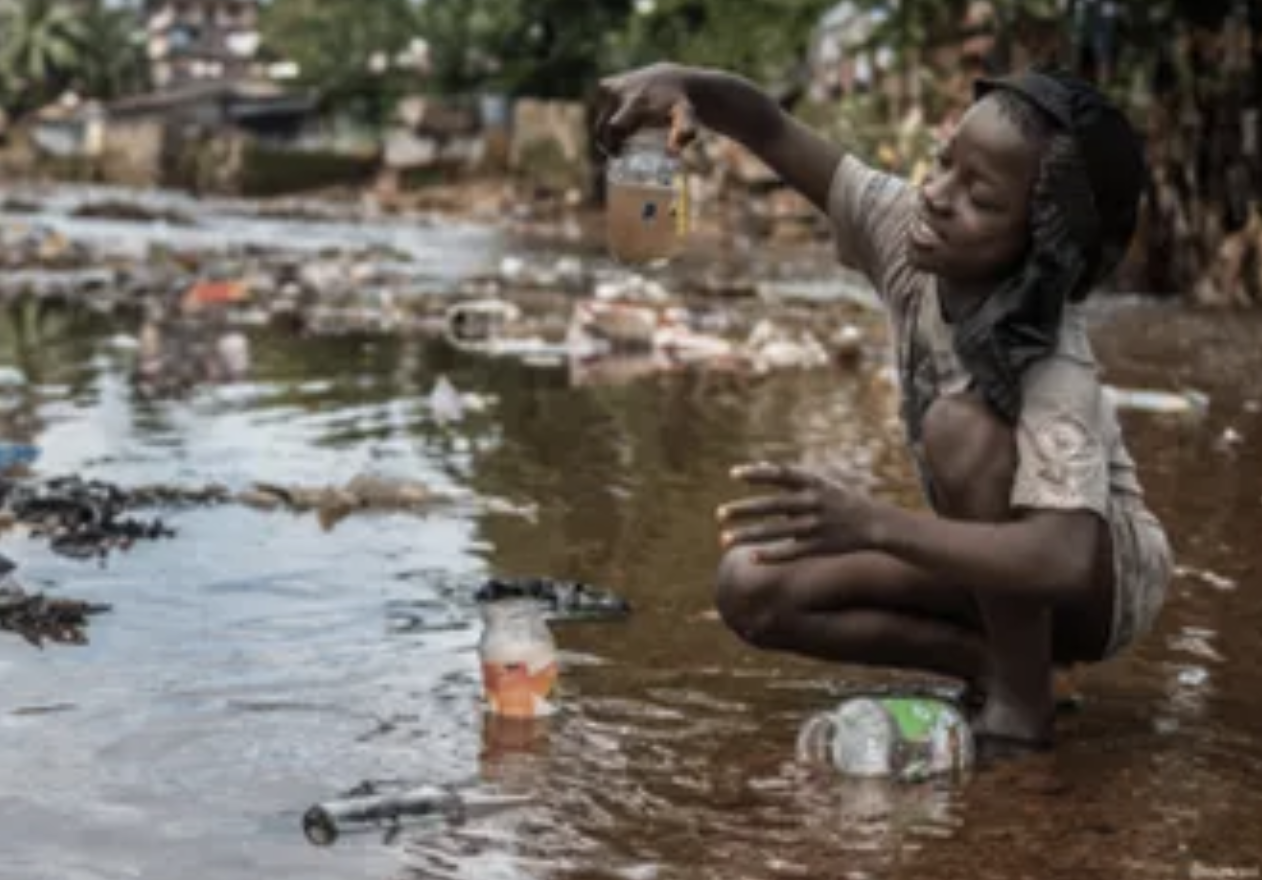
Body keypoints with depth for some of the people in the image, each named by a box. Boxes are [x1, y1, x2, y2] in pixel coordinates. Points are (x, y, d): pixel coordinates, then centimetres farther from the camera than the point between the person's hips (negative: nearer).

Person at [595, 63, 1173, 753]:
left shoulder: (1053, 371, -35)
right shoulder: (909, 232, -17)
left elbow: (1064, 560, -47)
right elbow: (773, 132, -15)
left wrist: (870, 523, -57)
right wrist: (682, 84, -38)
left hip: (1105, 575, -6)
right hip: (996, 558, 6)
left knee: (961, 424, -36)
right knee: (752, 589, -14)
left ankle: (1021, 703, -21)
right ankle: (994, 661, -3)